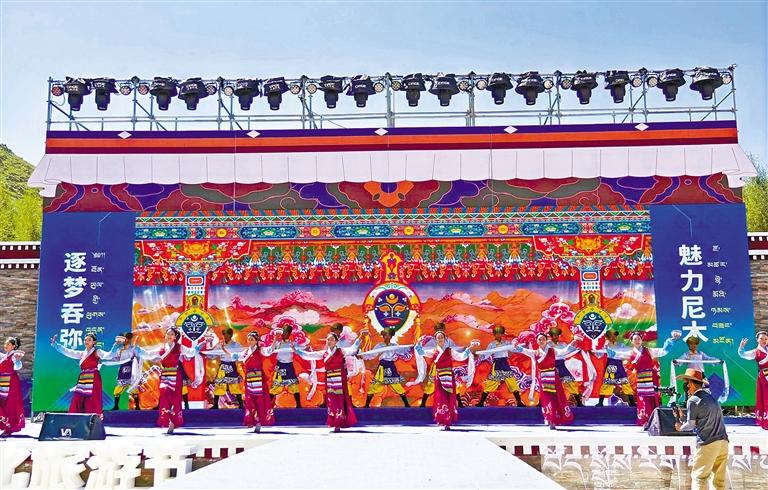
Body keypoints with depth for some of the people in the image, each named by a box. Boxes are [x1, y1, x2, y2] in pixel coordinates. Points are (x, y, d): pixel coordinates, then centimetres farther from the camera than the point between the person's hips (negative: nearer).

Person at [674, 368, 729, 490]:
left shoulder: (693, 400, -7)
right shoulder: (710, 397, 15)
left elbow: (691, 425, 0)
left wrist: (680, 427, 19)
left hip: (708, 444, -7)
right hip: (723, 442, 7)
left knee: (699, 477, -2)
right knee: (719, 479, 10)